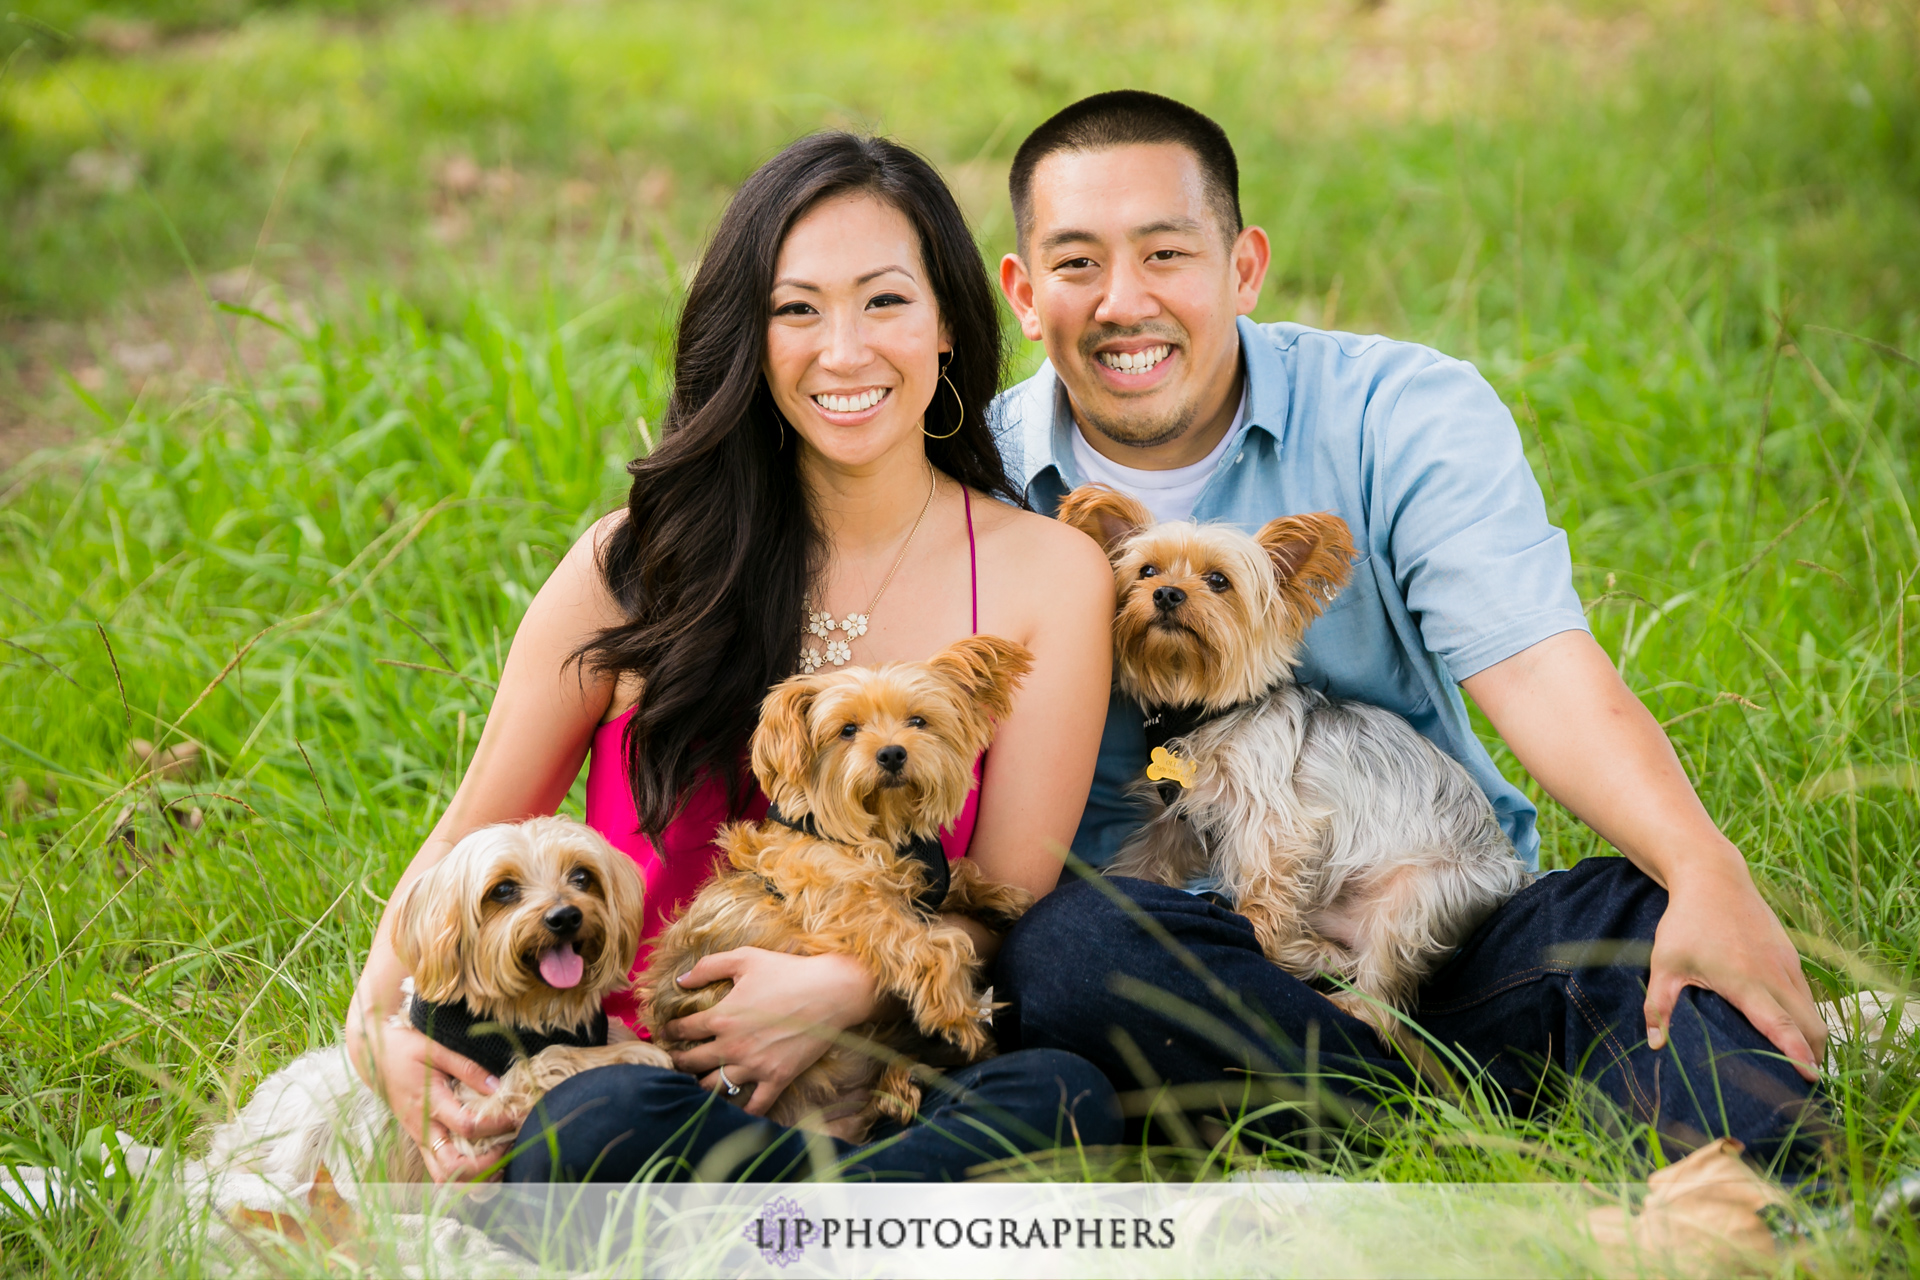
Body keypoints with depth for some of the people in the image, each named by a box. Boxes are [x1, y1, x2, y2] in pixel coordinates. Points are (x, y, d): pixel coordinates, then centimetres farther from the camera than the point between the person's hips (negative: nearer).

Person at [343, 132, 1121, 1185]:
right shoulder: (639, 564, 4)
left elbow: (1007, 900, 3)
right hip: (621, 1063, 0)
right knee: (600, 1127, -37)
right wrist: (380, 1022, -11)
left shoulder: (1045, 575, 4)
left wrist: (848, 988, -18)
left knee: (1059, 1099, -34)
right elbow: (470, 839, 9)